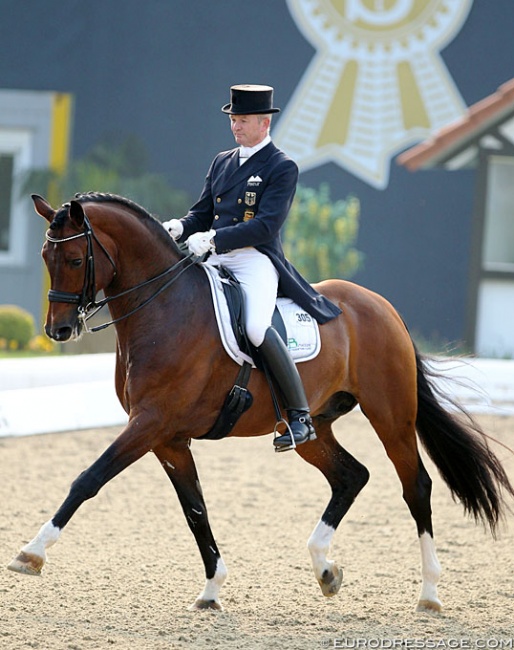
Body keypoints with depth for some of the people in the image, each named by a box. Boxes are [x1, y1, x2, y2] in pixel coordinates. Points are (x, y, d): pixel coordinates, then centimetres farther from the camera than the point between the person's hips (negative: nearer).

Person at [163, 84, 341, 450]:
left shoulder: (282, 167, -3)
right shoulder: (222, 163, 19)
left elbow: (266, 225, -14)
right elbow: (202, 214, 20)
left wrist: (214, 239, -24)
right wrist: (179, 228, -4)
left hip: (257, 261, -8)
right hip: (217, 262, 8)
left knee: (256, 328, -31)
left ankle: (300, 416, -22)